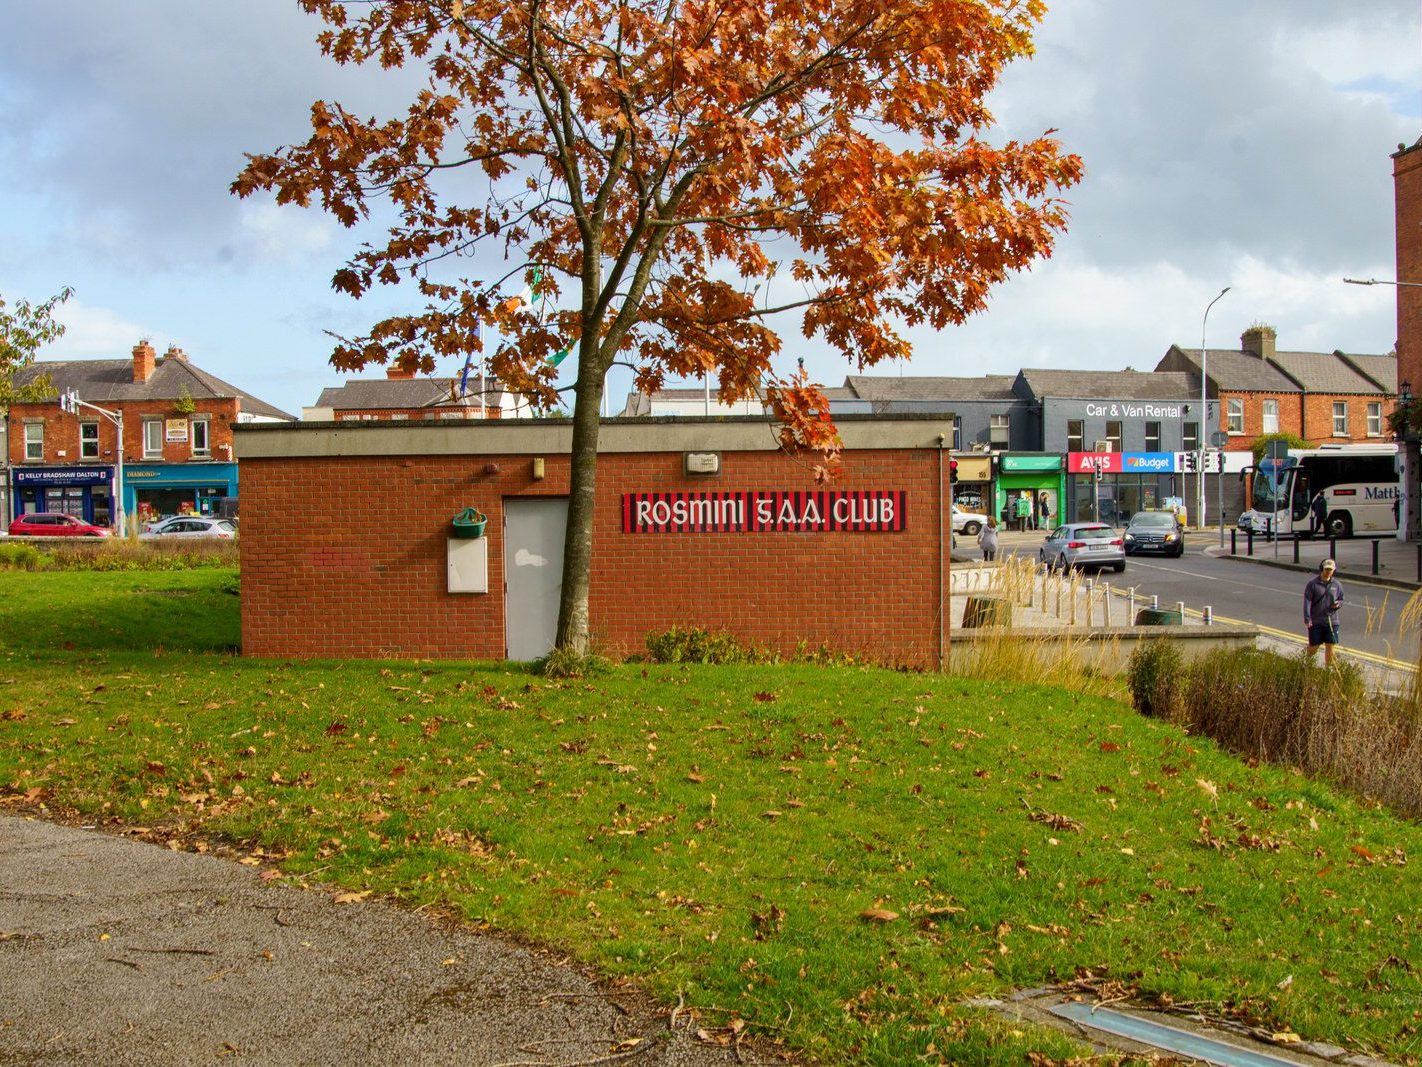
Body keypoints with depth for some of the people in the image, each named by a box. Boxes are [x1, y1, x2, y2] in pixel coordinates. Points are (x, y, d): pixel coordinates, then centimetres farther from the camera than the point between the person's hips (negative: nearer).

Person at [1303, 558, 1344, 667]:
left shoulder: (1336, 584, 7)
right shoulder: (1313, 583, -5)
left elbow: (1341, 599, 19)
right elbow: (1307, 601, -9)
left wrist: (1338, 604, -7)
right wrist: (1307, 618, -16)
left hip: (1331, 621, 3)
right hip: (1315, 621, -3)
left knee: (1330, 647, 2)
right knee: (1313, 646, 2)